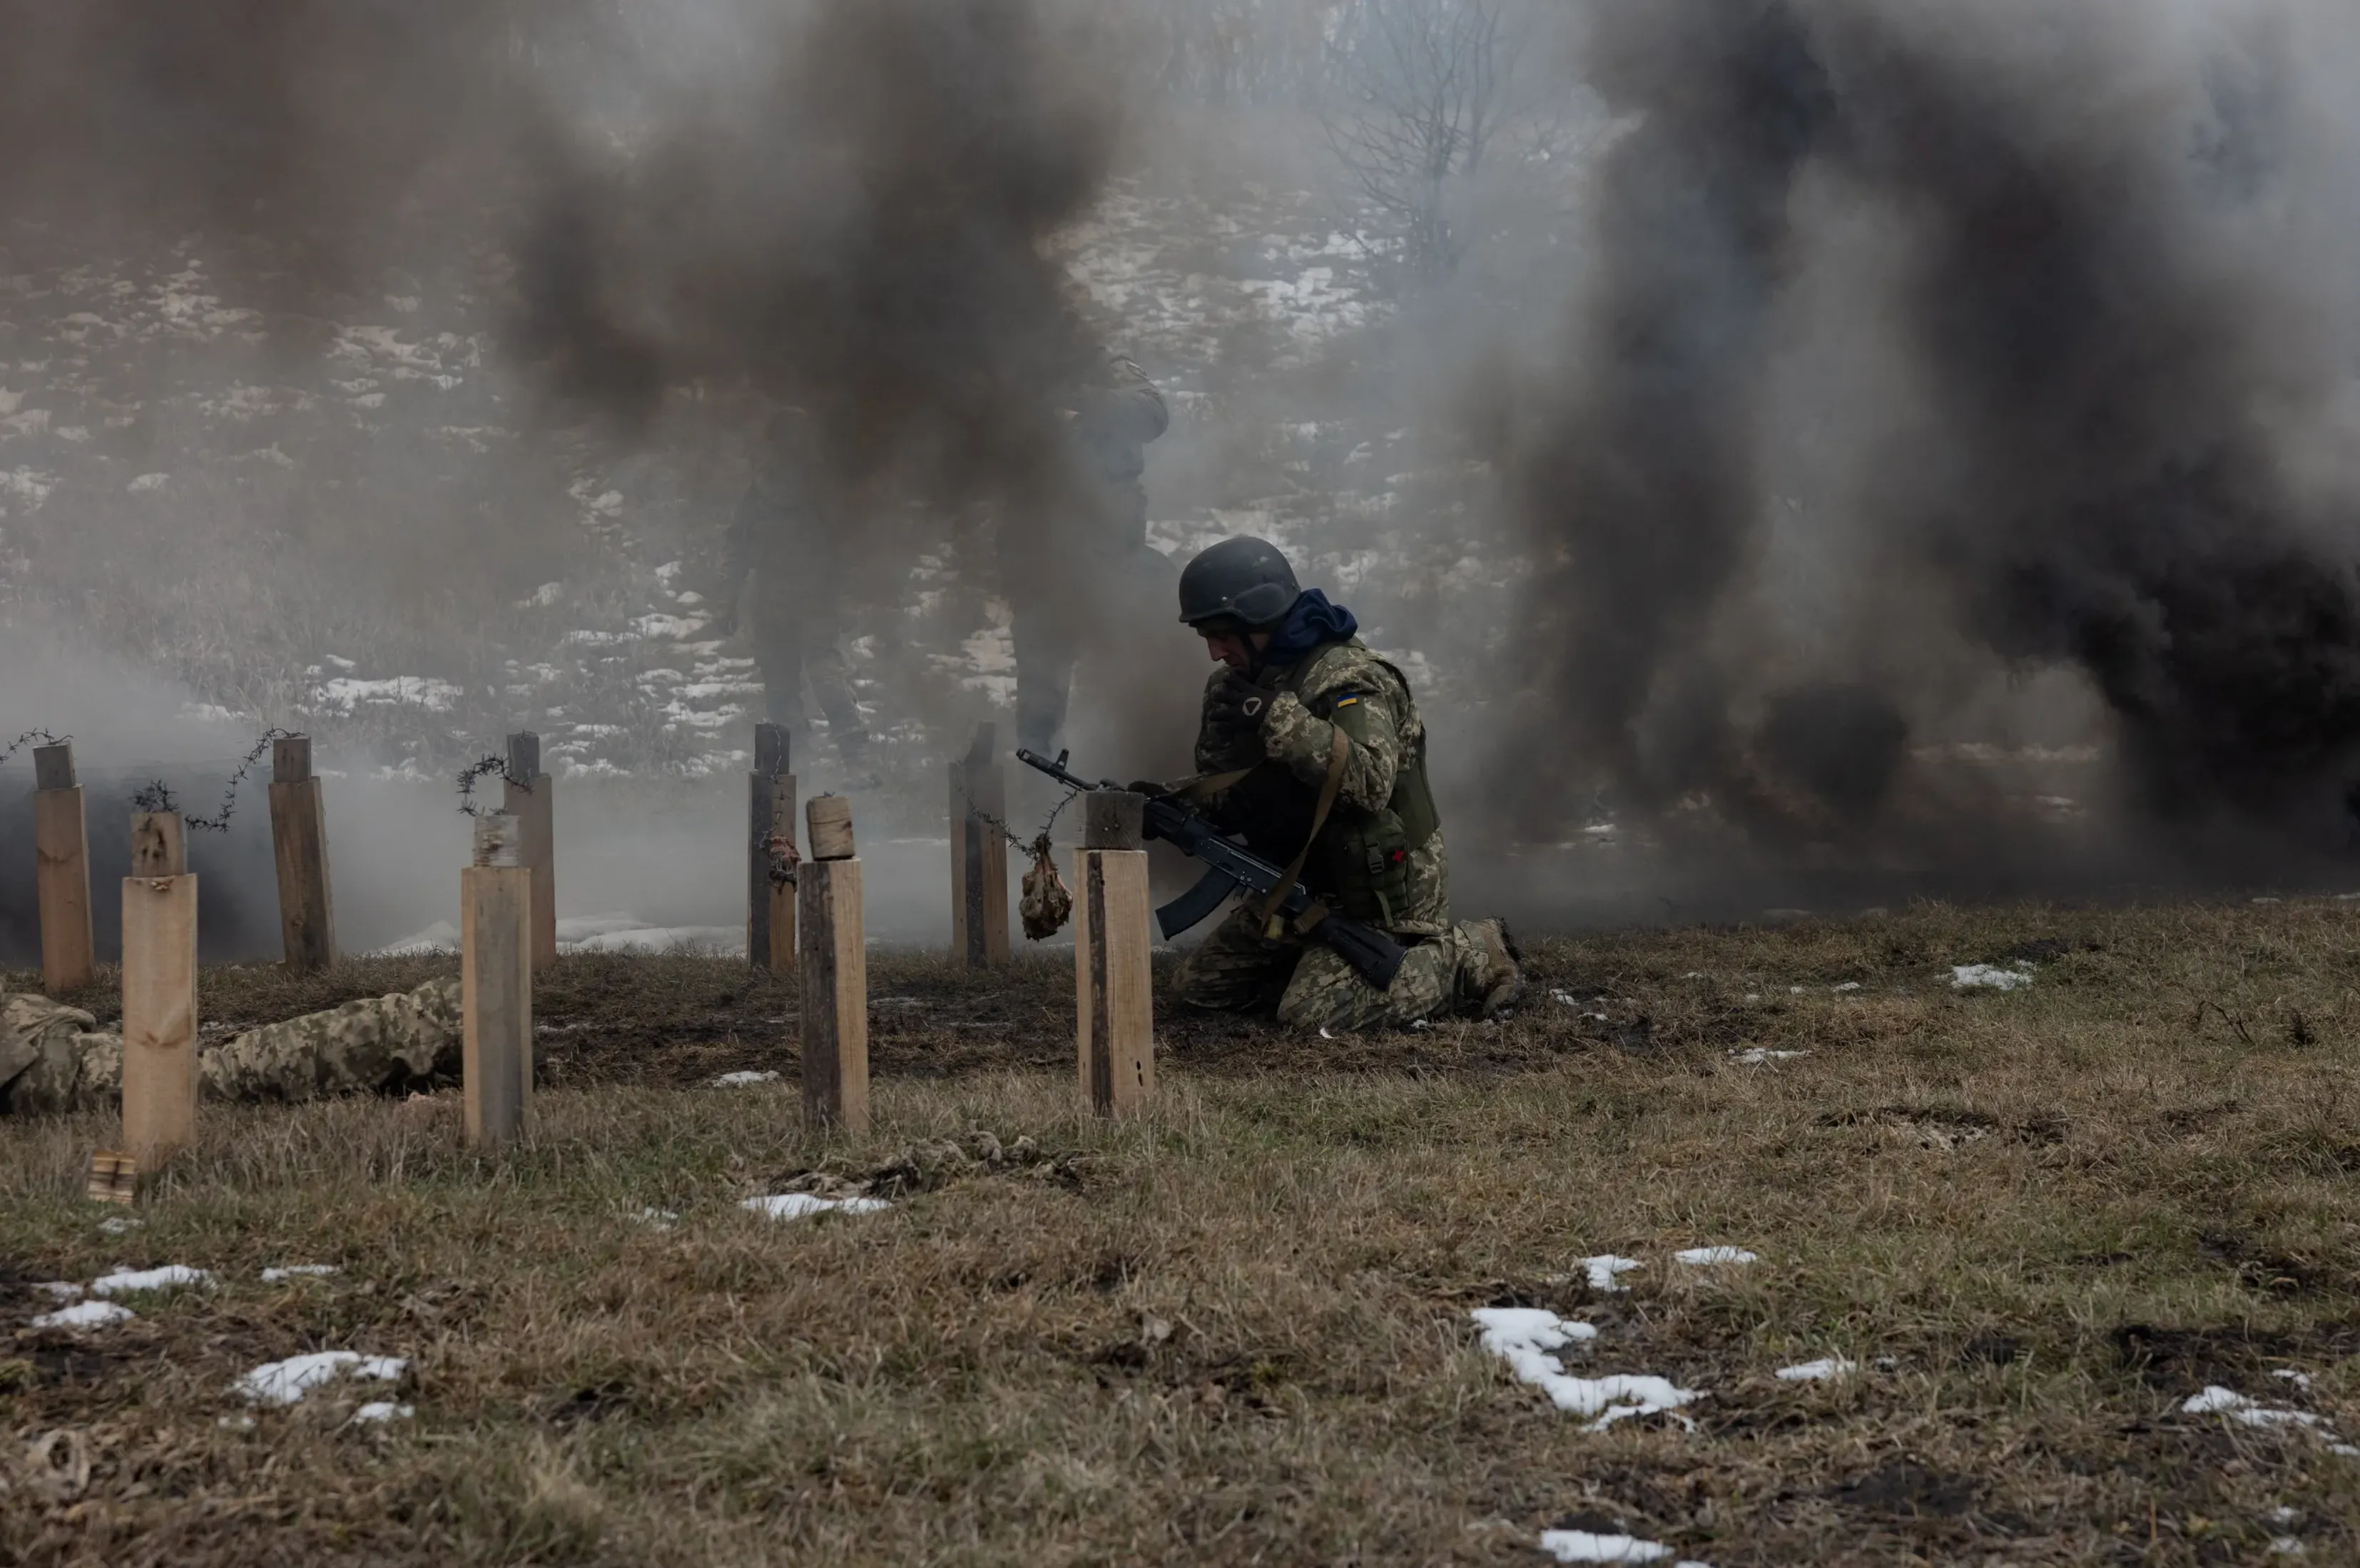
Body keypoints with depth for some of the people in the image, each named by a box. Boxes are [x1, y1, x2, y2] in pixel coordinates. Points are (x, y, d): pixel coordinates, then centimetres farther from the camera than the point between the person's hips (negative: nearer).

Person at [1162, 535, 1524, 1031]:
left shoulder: (1346, 678, -21)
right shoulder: (1239, 686, 6)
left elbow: (1370, 783, -37)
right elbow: (1228, 800, 8)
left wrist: (1277, 716, -37)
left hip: (1382, 893, -9)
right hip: (1303, 888, 9)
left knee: (1313, 1013, -21)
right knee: (1201, 986, 7)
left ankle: (1470, 958, -3)